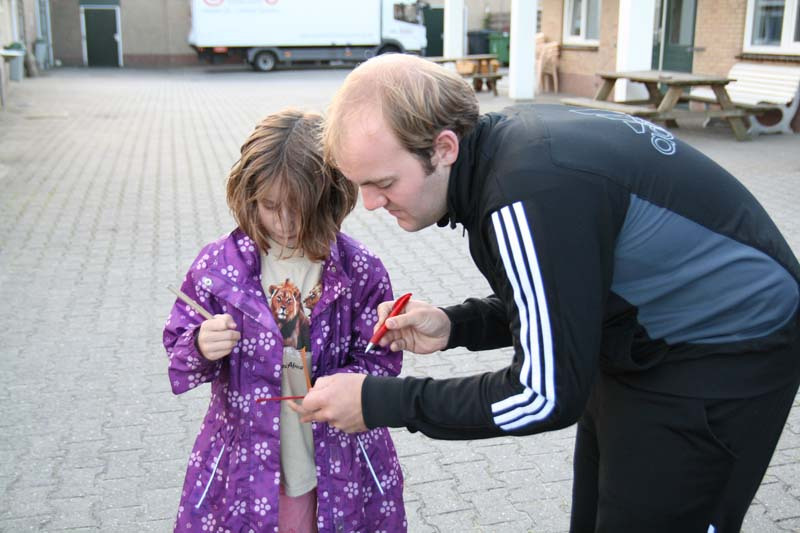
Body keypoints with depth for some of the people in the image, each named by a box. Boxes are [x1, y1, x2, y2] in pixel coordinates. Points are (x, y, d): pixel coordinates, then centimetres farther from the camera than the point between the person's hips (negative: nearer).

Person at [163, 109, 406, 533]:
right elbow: (178, 344, 2)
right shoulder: (218, 263, -8)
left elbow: (381, 358, -4)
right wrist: (201, 347, -21)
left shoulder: (361, 272, -10)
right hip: (244, 465, 1)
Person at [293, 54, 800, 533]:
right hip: (651, 333, 9)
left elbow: (548, 396, -27)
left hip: (727, 353, -8)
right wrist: (455, 325, -7)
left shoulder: (529, 191, -33)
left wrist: (380, 403, -21)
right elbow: (557, 296, 8)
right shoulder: (507, 139, -6)